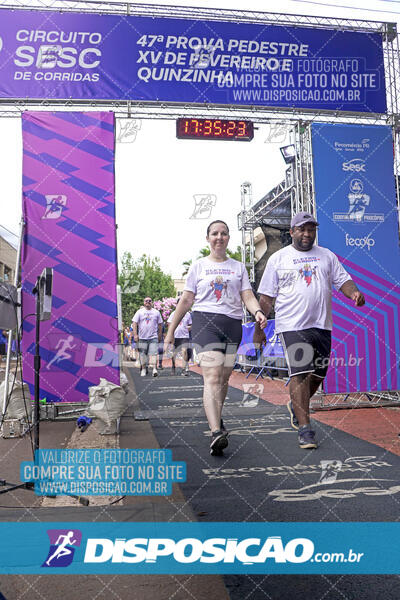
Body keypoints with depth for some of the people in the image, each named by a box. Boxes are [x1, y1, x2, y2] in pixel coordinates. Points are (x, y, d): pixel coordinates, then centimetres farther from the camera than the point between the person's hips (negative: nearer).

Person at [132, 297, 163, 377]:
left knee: (153, 353, -11)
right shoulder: (139, 312, 6)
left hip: (153, 337, 0)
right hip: (142, 337, 0)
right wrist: (135, 335, -7)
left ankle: (154, 368, -16)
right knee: (142, 354, 6)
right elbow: (134, 323, 2)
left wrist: (159, 336, 14)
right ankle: (143, 369, 18)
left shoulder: (156, 312, 11)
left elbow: (160, 324, 16)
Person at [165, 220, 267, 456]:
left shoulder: (238, 267, 17)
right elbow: (186, 300, 11)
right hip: (205, 321, -3)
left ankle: (217, 420, 30)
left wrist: (257, 311, -15)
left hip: (233, 323, 3)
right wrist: (171, 331, 9)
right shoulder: (199, 266, 12)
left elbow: (248, 296, 7)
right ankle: (216, 432, -28)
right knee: (212, 377, -17)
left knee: (224, 378, 7)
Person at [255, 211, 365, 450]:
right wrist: (259, 328, 2)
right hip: (292, 325, -4)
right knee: (300, 373, -12)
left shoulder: (327, 256, 15)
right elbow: (266, 297, 5)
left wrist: (354, 292, -14)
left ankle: (296, 406, 35)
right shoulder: (278, 258, 6)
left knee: (317, 374, 9)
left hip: (322, 325, 4)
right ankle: (305, 428, -7)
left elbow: (343, 280, 10)